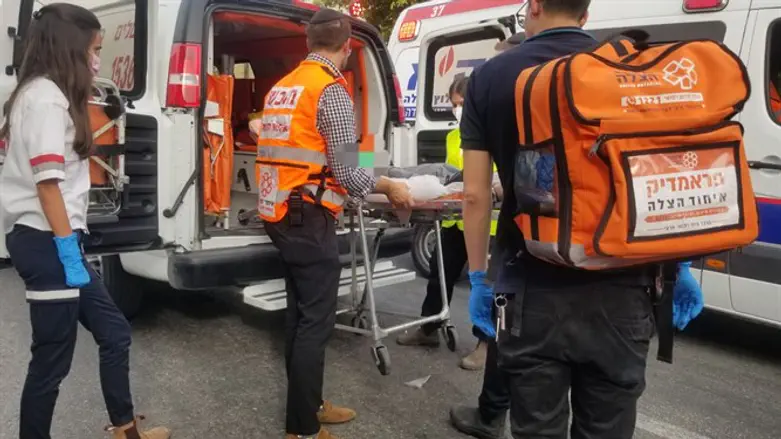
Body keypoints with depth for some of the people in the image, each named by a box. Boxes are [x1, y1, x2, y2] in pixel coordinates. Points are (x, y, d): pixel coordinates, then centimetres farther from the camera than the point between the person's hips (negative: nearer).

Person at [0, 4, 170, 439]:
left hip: (49, 240, 10)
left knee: (115, 334, 15)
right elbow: (46, 181, -20)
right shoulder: (46, 96, -12)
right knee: (53, 360, -1)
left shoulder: (47, 94, 18)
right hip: (47, 242, -10)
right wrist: (68, 252, -21)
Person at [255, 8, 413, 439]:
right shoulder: (331, 90, -11)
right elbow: (345, 172, -14)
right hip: (309, 218, -9)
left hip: (280, 214, 9)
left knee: (300, 314, 17)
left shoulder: (282, 86, 15)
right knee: (315, 321, -1)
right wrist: (389, 187, 3)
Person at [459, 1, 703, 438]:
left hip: (533, 291, -1)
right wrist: (678, 266, 13)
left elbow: (476, 194, -2)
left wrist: (478, 276, 7)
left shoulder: (491, 78, 0)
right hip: (619, 289, 2)